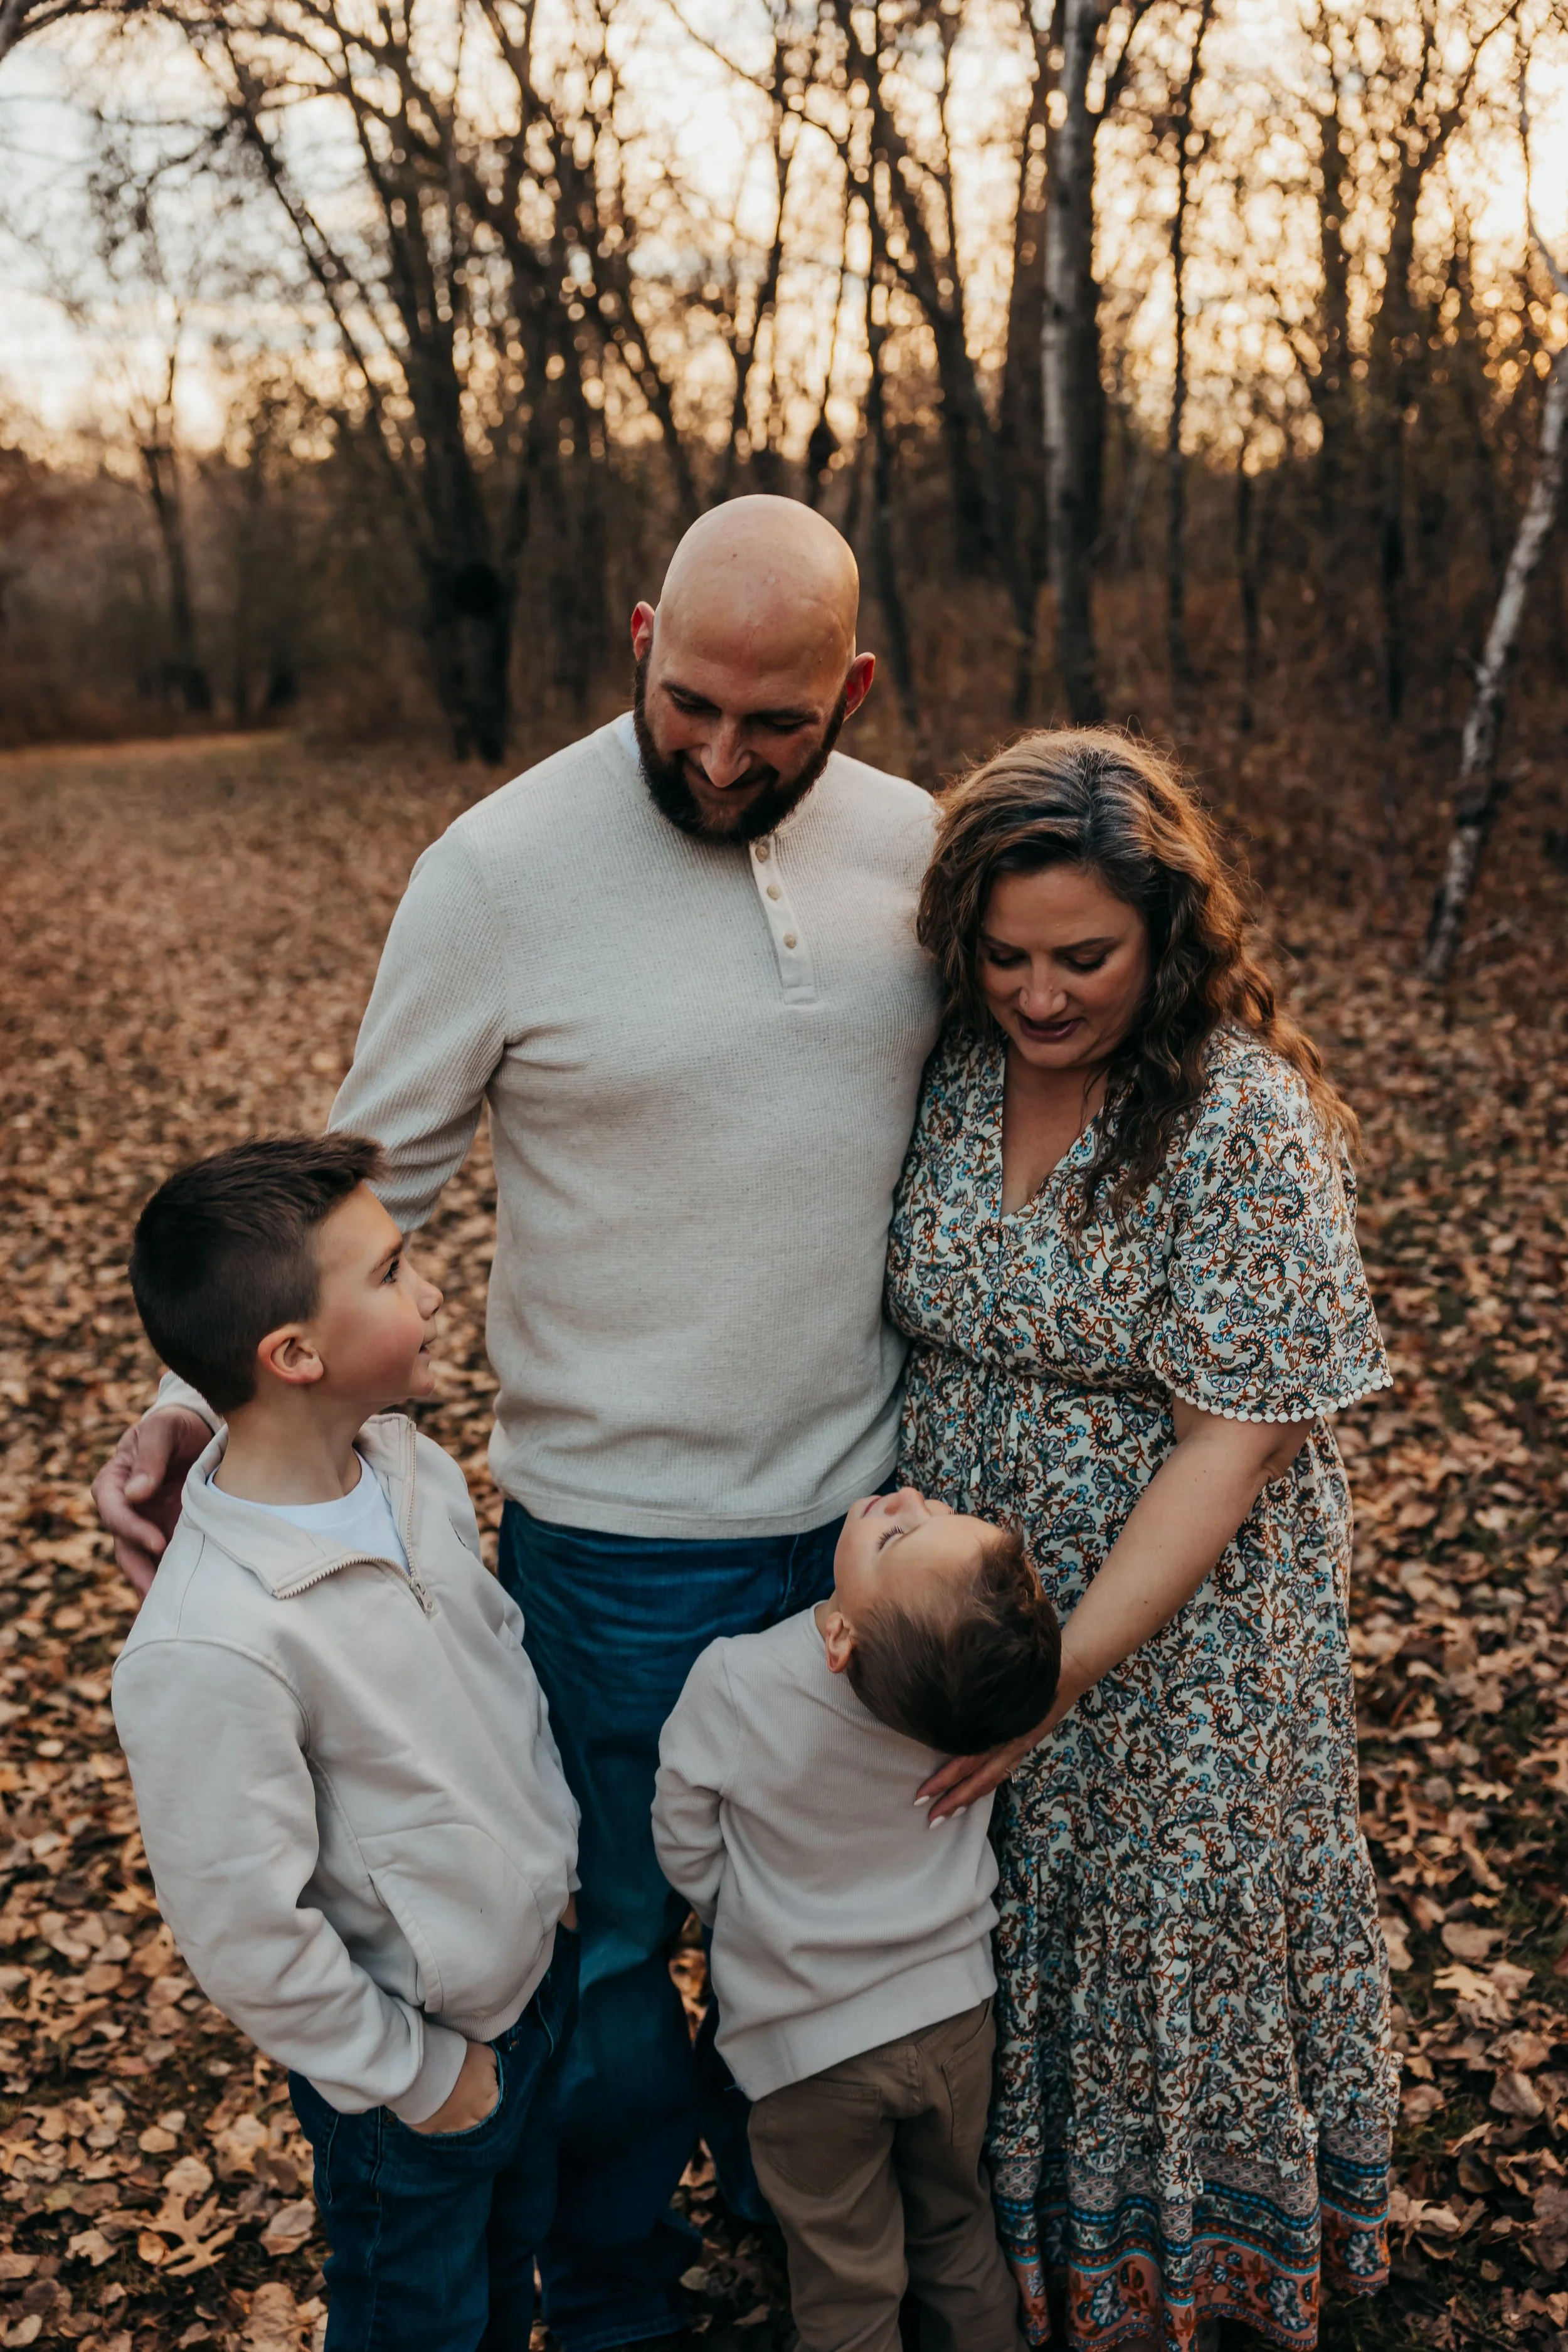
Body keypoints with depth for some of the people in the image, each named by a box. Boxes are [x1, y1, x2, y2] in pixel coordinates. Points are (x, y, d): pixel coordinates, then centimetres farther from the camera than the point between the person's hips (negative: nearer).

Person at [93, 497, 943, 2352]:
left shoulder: (917, 850, -2)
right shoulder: (502, 872, -15)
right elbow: (366, 1184, -7)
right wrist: (202, 1401, -18)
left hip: (869, 1503, 4)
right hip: (621, 1538, -4)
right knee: (610, 1940, 12)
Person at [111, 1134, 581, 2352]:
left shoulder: (414, 1467, -10)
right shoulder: (207, 1652, -35)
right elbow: (247, 1938, -25)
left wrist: (556, 1867, 10)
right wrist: (416, 2077, -12)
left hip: (543, 1962, 7)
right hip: (417, 2049, -6)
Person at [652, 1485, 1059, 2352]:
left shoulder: (732, 1687, -31)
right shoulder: (984, 1671, -24)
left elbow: (687, 1850, -12)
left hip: (808, 2044, -3)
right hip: (953, 2012, 3)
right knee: (960, 2234, 29)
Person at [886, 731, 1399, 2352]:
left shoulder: (1243, 1119, -21)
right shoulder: (953, 1072, -5)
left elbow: (1237, 1438, -21)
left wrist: (1065, 1668, -22)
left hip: (1174, 1630, -5)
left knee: (1168, 1937, 13)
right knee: (985, 1925, 19)